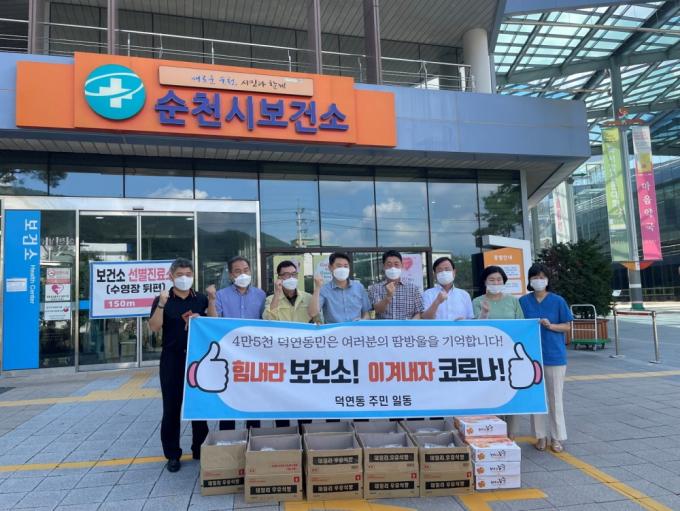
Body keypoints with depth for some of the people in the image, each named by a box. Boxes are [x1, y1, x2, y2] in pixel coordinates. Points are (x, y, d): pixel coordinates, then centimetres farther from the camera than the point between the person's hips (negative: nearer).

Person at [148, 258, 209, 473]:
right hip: (172, 359, -1)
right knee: (171, 407, 5)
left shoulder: (202, 299, 6)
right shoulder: (162, 300, 2)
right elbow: (154, 327, -9)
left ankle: (200, 450, 21)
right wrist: (162, 304, -20)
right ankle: (172, 454, 17)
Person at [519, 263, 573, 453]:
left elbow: (567, 326, 2)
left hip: (555, 355, -1)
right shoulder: (523, 301, 4)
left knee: (555, 398, 5)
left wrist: (551, 325, -14)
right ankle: (541, 436, 18)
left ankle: (557, 437, 17)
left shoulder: (558, 301, 0)